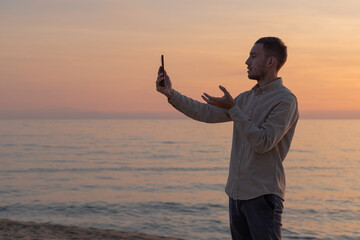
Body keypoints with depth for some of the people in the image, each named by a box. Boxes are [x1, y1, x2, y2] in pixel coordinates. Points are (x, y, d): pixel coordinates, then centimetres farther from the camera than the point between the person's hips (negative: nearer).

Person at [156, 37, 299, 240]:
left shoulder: (285, 100, -10)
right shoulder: (246, 98, 16)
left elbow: (263, 142, -20)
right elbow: (207, 113, 12)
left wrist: (232, 109, -20)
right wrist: (171, 93, 4)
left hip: (263, 195, -8)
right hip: (237, 193, 8)